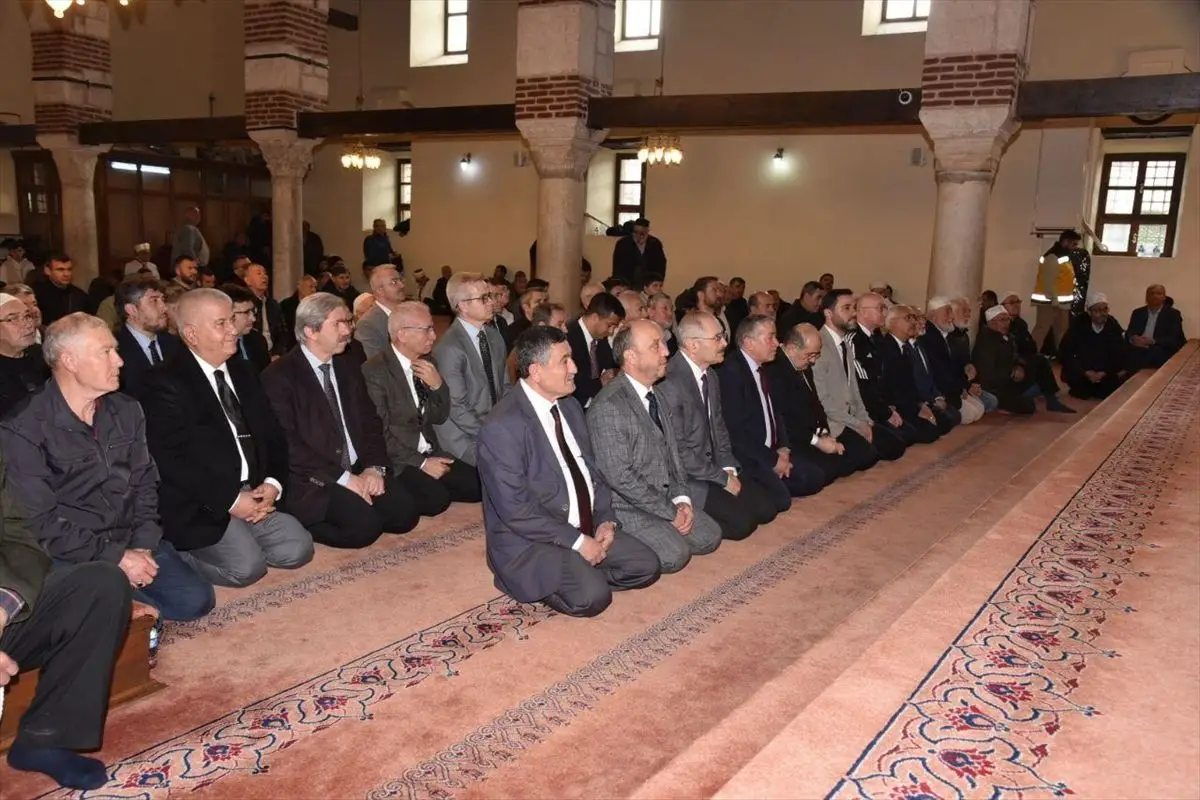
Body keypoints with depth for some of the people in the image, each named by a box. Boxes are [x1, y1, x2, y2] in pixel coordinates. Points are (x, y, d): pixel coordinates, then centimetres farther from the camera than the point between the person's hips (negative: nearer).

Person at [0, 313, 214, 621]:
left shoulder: (126, 411, 5)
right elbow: (42, 522, -15)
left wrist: (143, 545, -5)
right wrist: (116, 557, -18)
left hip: (131, 541, 5)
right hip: (70, 554, -5)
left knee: (196, 600, -10)